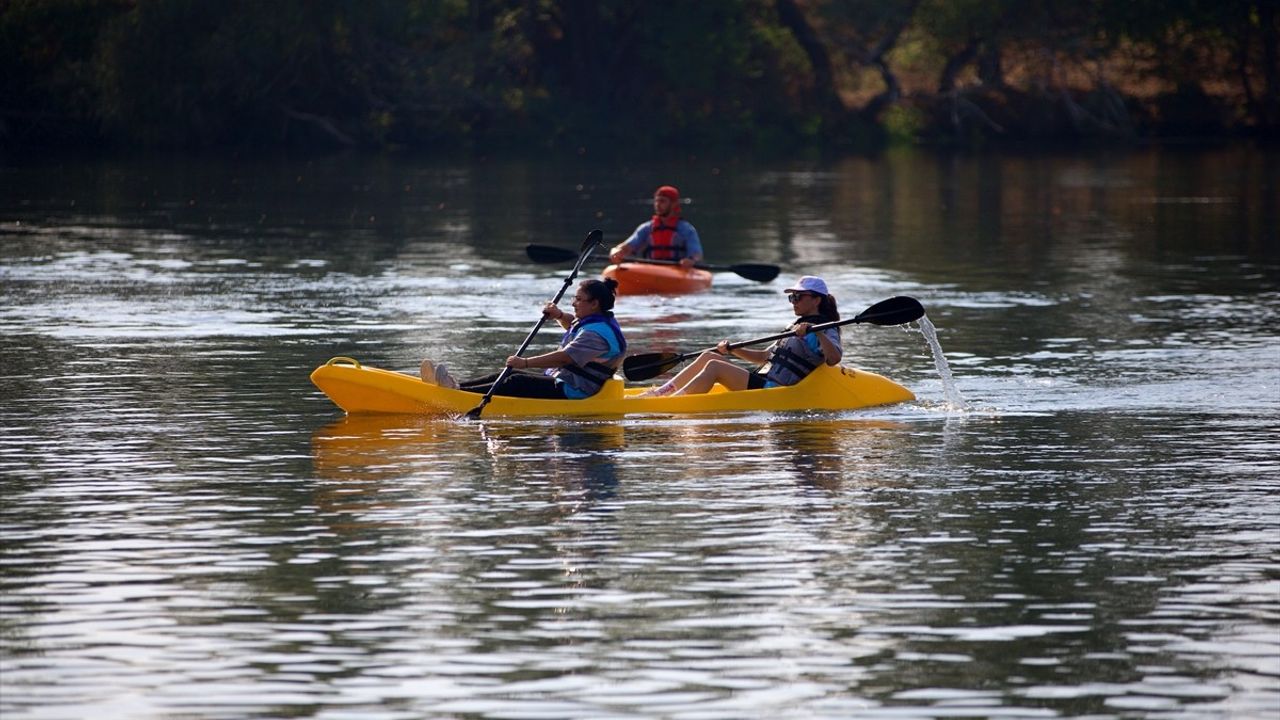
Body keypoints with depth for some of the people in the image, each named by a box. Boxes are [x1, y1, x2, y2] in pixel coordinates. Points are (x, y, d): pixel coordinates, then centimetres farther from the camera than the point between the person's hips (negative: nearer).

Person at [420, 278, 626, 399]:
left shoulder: (597, 333, -21)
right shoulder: (597, 321, 14)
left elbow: (566, 357, -32)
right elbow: (573, 325, 38)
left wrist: (526, 363, -36)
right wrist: (559, 315, 14)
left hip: (571, 393, -11)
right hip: (559, 379, 11)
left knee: (517, 383, -23)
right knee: (514, 376, -1)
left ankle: (460, 394, -33)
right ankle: (456, 386, -11)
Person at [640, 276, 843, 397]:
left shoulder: (824, 330, -3)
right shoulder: (796, 327, 25)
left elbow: (834, 358, -23)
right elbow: (764, 356, 27)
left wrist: (816, 332, -34)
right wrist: (731, 350, 15)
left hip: (773, 390, -10)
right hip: (761, 380, 10)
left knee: (714, 367, -21)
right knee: (709, 356, 5)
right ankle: (660, 392, -3)